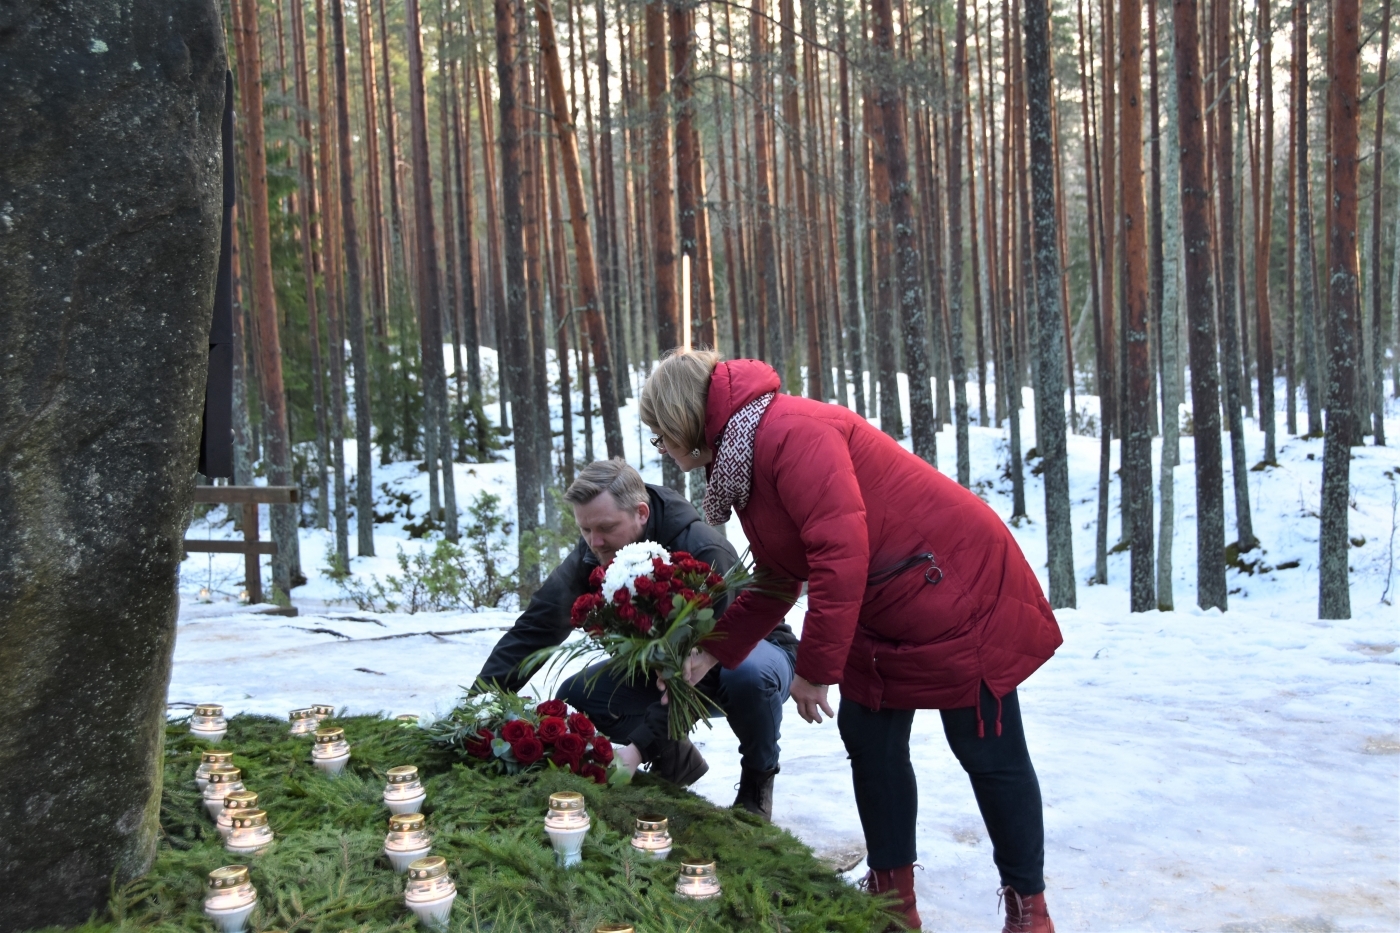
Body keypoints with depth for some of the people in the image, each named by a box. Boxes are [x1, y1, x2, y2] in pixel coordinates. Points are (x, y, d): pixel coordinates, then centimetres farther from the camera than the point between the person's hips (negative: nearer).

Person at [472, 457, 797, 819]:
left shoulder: (704, 552, -35)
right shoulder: (593, 554, -17)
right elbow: (536, 627, -20)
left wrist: (640, 746, -42)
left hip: (751, 650, -5)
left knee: (748, 674, -40)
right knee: (576, 694, -14)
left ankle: (757, 777, -9)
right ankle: (677, 760, 9)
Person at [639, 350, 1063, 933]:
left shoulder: (789, 432, -24)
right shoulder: (742, 461, 9)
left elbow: (841, 552, -31)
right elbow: (775, 581, 15)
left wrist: (815, 668, -23)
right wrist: (712, 653, 10)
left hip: (962, 592, -10)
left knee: (989, 753, 1)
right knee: (870, 740, 10)